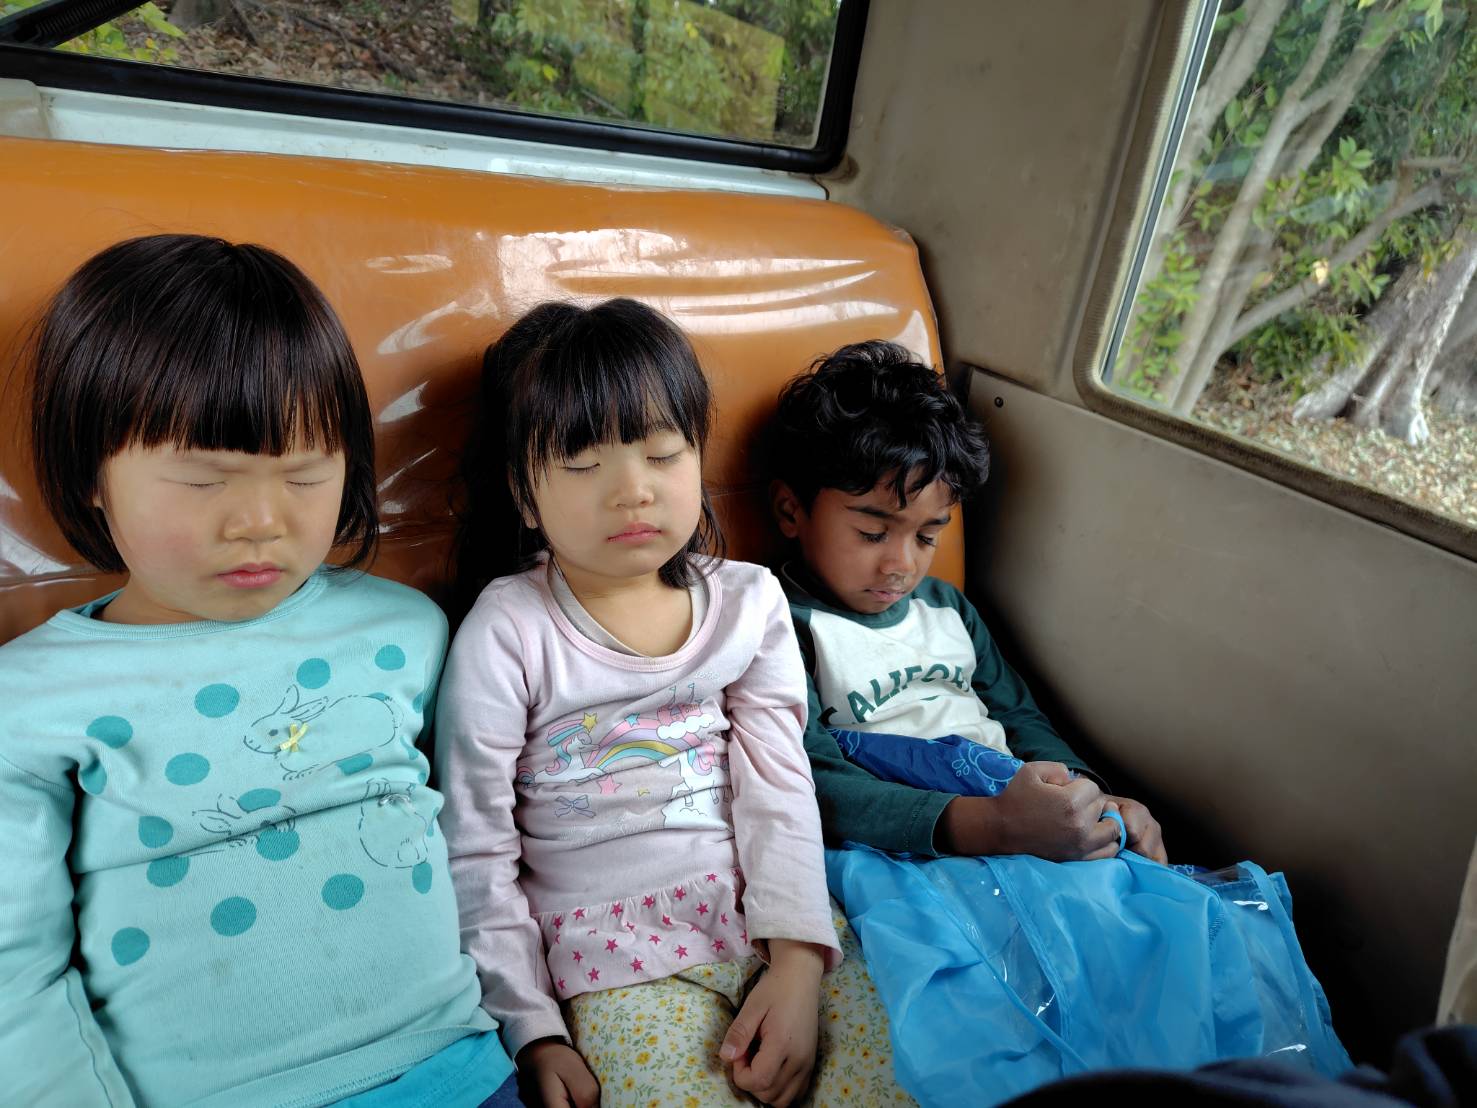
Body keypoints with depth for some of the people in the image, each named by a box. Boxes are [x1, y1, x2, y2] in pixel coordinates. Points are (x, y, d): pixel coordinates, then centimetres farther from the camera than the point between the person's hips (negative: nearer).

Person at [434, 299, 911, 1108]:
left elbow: (780, 791, 1)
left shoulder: (747, 603, 3)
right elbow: (475, 854, -3)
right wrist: (533, 1031, -4)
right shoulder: (506, 635, -7)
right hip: (621, 953, -3)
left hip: (772, 916, 4)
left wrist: (797, 960, -10)